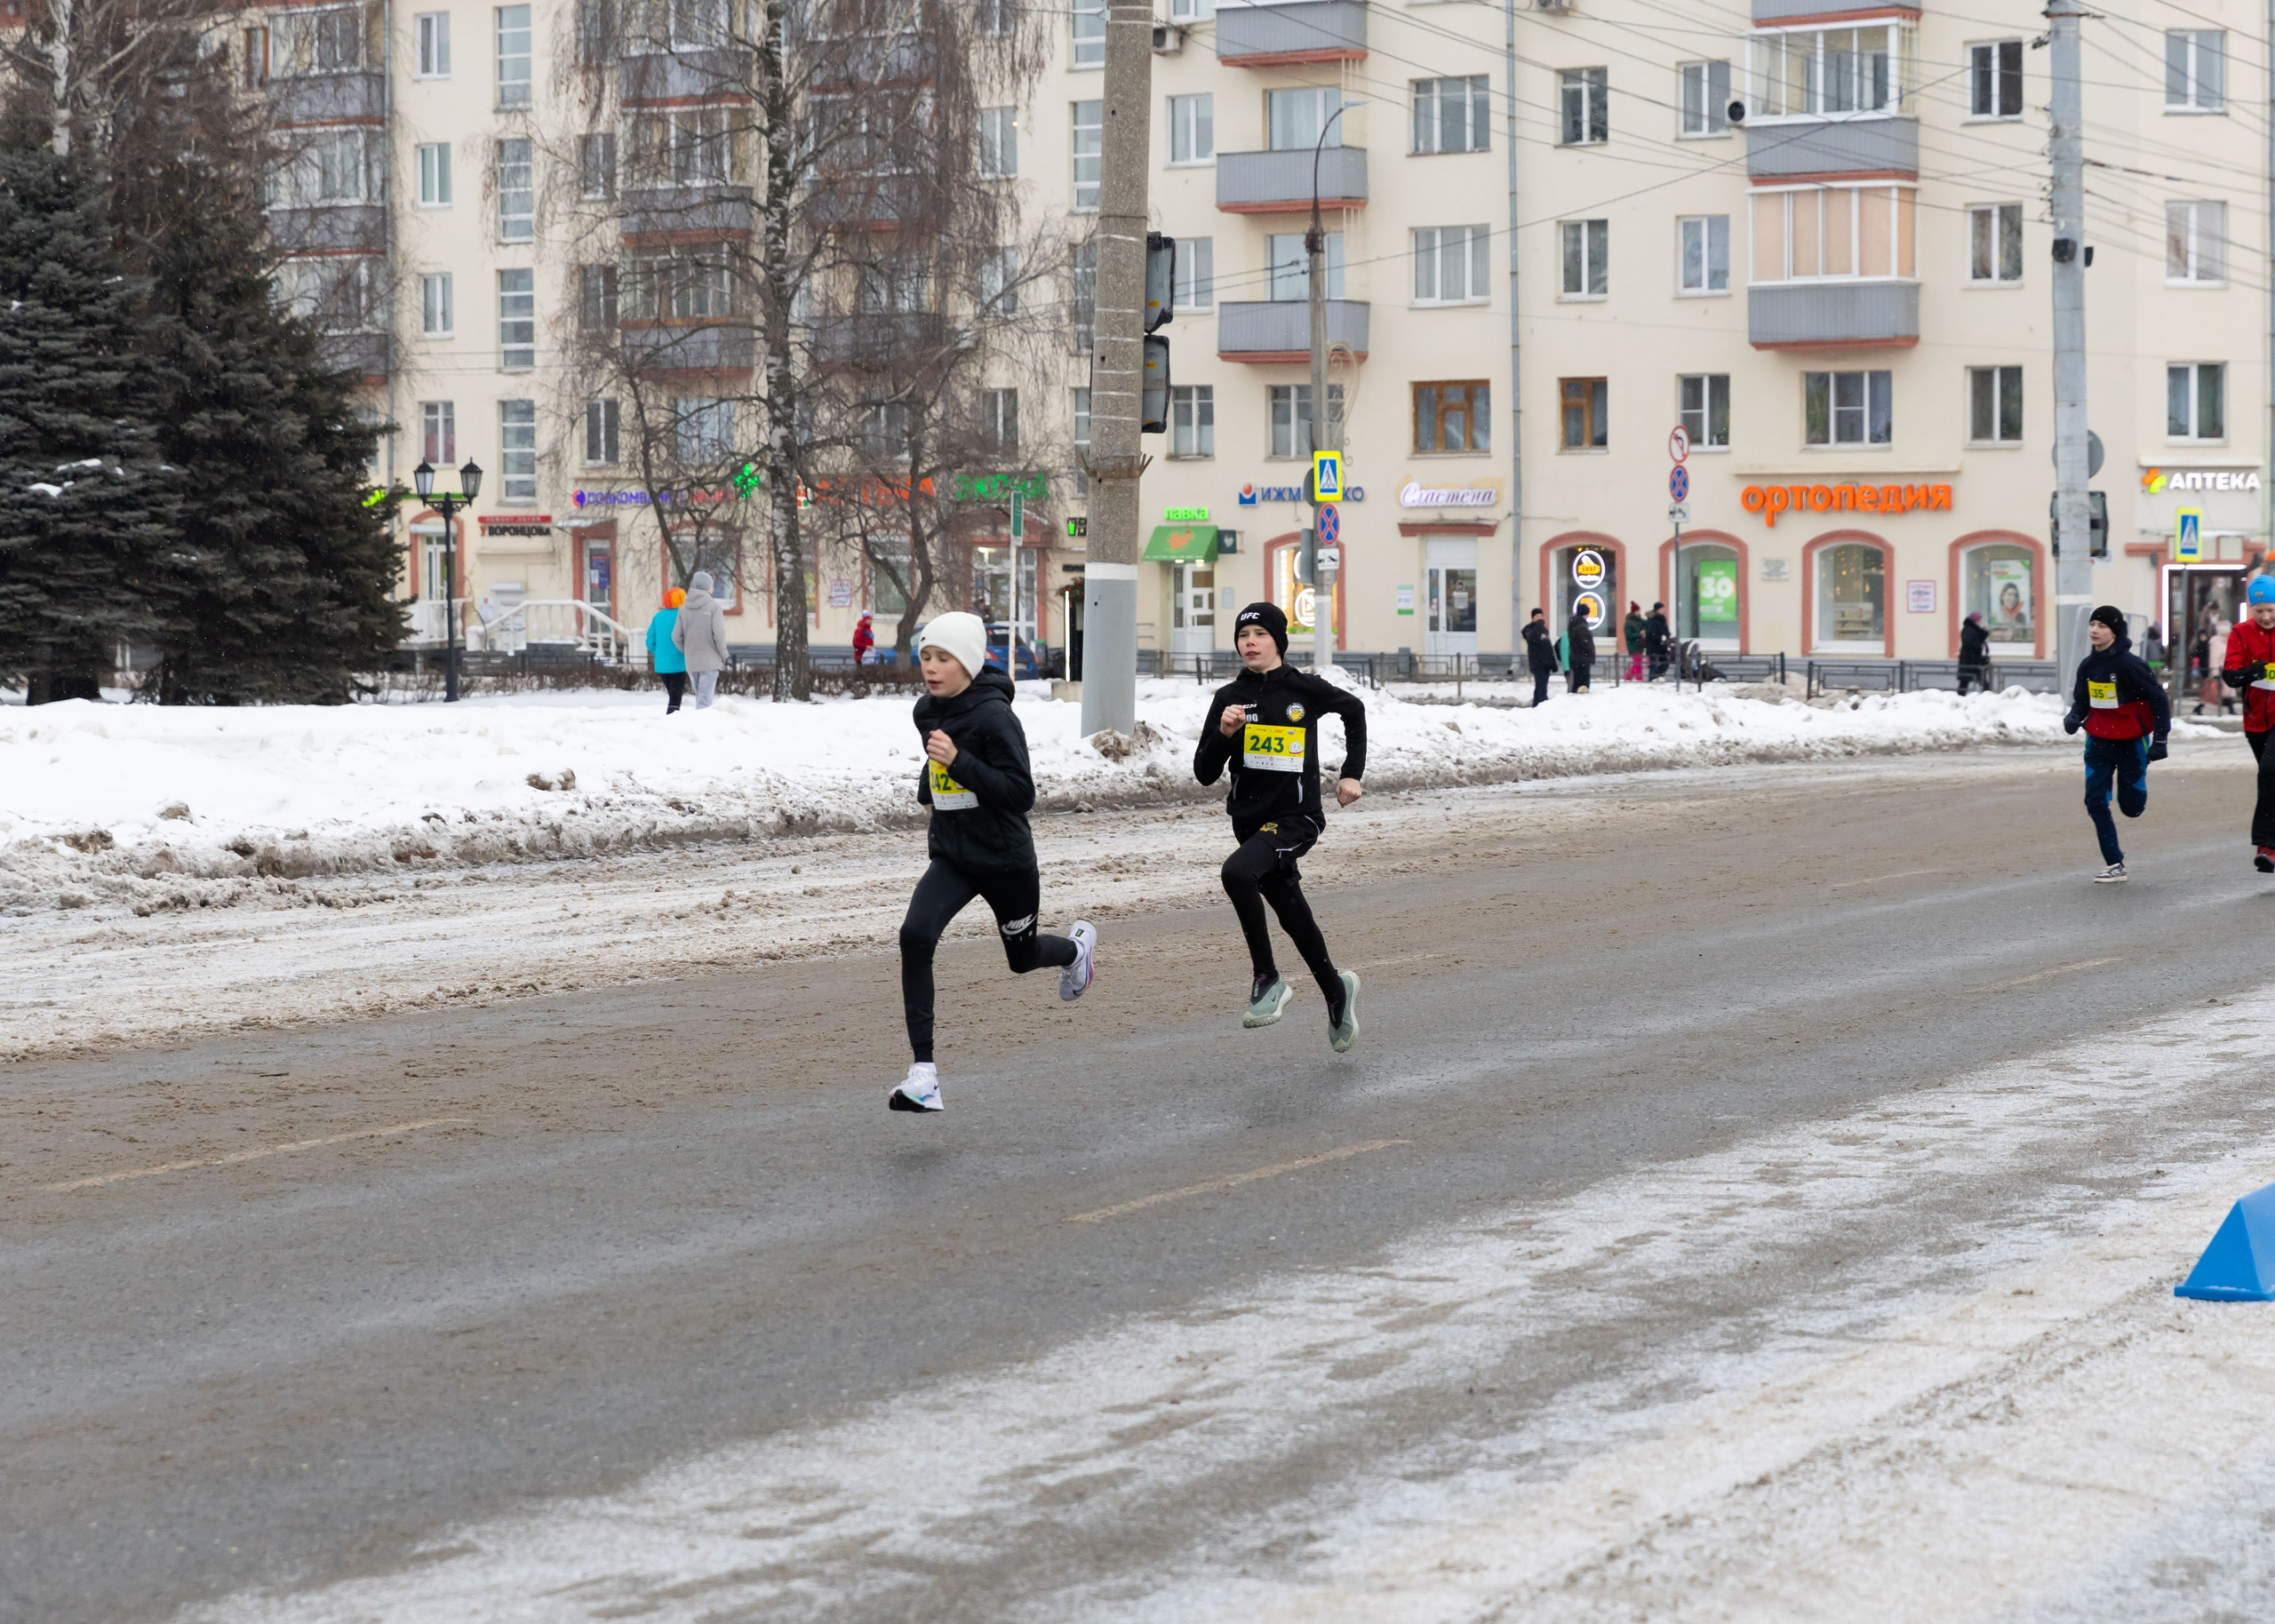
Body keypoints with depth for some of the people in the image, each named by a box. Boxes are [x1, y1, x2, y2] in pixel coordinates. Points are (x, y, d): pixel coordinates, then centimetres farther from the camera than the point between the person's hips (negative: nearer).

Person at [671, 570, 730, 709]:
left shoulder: (684, 608, 5)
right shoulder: (713, 606, -8)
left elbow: (676, 637, 3)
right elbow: (719, 634, -14)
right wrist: (724, 656, -1)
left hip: (691, 663, 5)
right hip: (710, 661, -5)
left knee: (700, 700, 18)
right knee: (704, 701, -8)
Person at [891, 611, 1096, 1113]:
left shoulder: (994, 716, -20)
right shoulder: (927, 711, 3)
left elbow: (1021, 792, -24)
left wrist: (959, 762, -32)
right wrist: (930, 786, 7)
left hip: (1005, 859, -5)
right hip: (952, 857, 5)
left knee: (1022, 957, 17)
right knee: (915, 935, -21)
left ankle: (1077, 945, 57)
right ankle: (923, 1072, -20)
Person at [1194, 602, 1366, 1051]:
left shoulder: (1306, 689, -4)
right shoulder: (1230, 698, 1)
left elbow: (1354, 710, 17)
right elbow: (1205, 774, 1)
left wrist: (1351, 773, 14)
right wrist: (1223, 733, -16)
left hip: (1296, 818, -4)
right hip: (1249, 821, 4)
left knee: (1238, 872, -31)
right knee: (1294, 917, 15)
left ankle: (1268, 979, -18)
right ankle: (1336, 991, 39)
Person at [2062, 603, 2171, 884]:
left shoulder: (2130, 664, -19)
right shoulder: (2088, 665, -1)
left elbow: (2159, 700, -14)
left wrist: (2159, 740, -16)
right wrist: (2075, 717, -12)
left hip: (2130, 742, -5)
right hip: (2099, 741, 5)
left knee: (2131, 807, 2)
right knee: (2095, 801, -6)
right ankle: (2115, 865, 1)